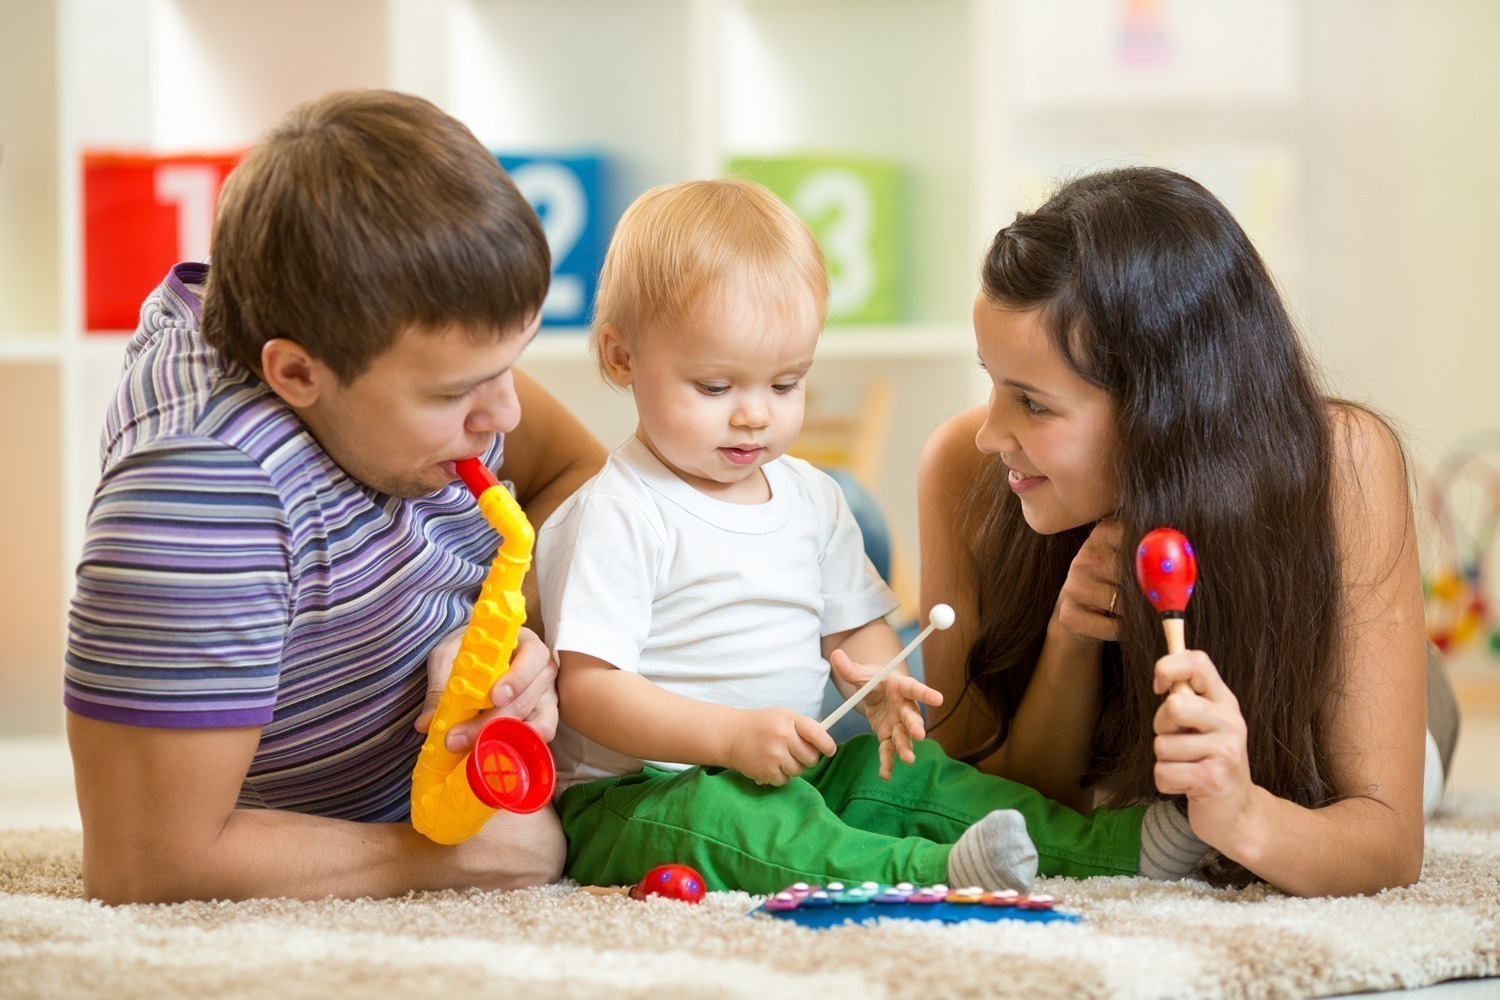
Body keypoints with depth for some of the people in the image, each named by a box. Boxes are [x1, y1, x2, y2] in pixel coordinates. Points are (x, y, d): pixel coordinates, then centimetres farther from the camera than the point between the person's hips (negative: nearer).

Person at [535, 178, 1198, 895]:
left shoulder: (811, 499, 11)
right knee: (714, 813, -36)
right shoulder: (616, 518, -13)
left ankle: (1119, 839, -10)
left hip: (787, 780, 8)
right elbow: (587, 687, -19)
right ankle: (930, 871, -53)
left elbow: (857, 629, 20)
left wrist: (879, 684, -6)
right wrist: (733, 736, -29)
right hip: (637, 798, -8)